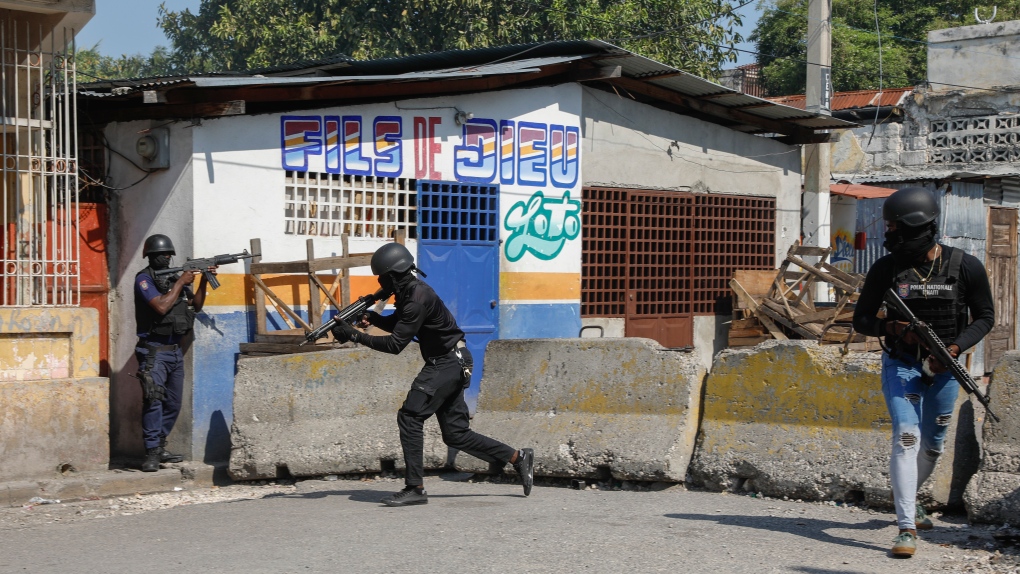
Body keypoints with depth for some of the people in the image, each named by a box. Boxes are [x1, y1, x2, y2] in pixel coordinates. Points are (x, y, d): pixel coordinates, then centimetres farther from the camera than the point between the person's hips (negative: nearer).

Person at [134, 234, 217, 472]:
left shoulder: (175, 278, 14)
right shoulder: (144, 279, -7)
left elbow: (196, 305, 17)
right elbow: (161, 306, -20)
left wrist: (203, 281, 5)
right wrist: (181, 282, -12)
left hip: (175, 350, 8)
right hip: (154, 351, -7)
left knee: (173, 403, 10)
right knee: (154, 400, -14)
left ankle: (160, 447, 20)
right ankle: (151, 453, -14)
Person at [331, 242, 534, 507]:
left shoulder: (418, 298, -22)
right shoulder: (409, 291, 9)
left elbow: (395, 344, -23)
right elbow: (396, 323, 23)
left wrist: (355, 335, -20)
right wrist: (372, 318, 3)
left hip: (448, 364, -10)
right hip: (450, 364, 10)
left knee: (410, 417, -13)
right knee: (455, 433, 11)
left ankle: (415, 488, -12)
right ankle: (518, 457, 17)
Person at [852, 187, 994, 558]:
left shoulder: (966, 267, -9)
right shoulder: (886, 269, -7)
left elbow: (984, 316, 1)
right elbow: (861, 319, -1)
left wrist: (955, 348, -15)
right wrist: (891, 327, -22)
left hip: (944, 369, 2)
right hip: (901, 365, -2)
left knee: (932, 445, 16)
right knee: (906, 439, -16)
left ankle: (906, 499, 44)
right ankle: (906, 528, -15)